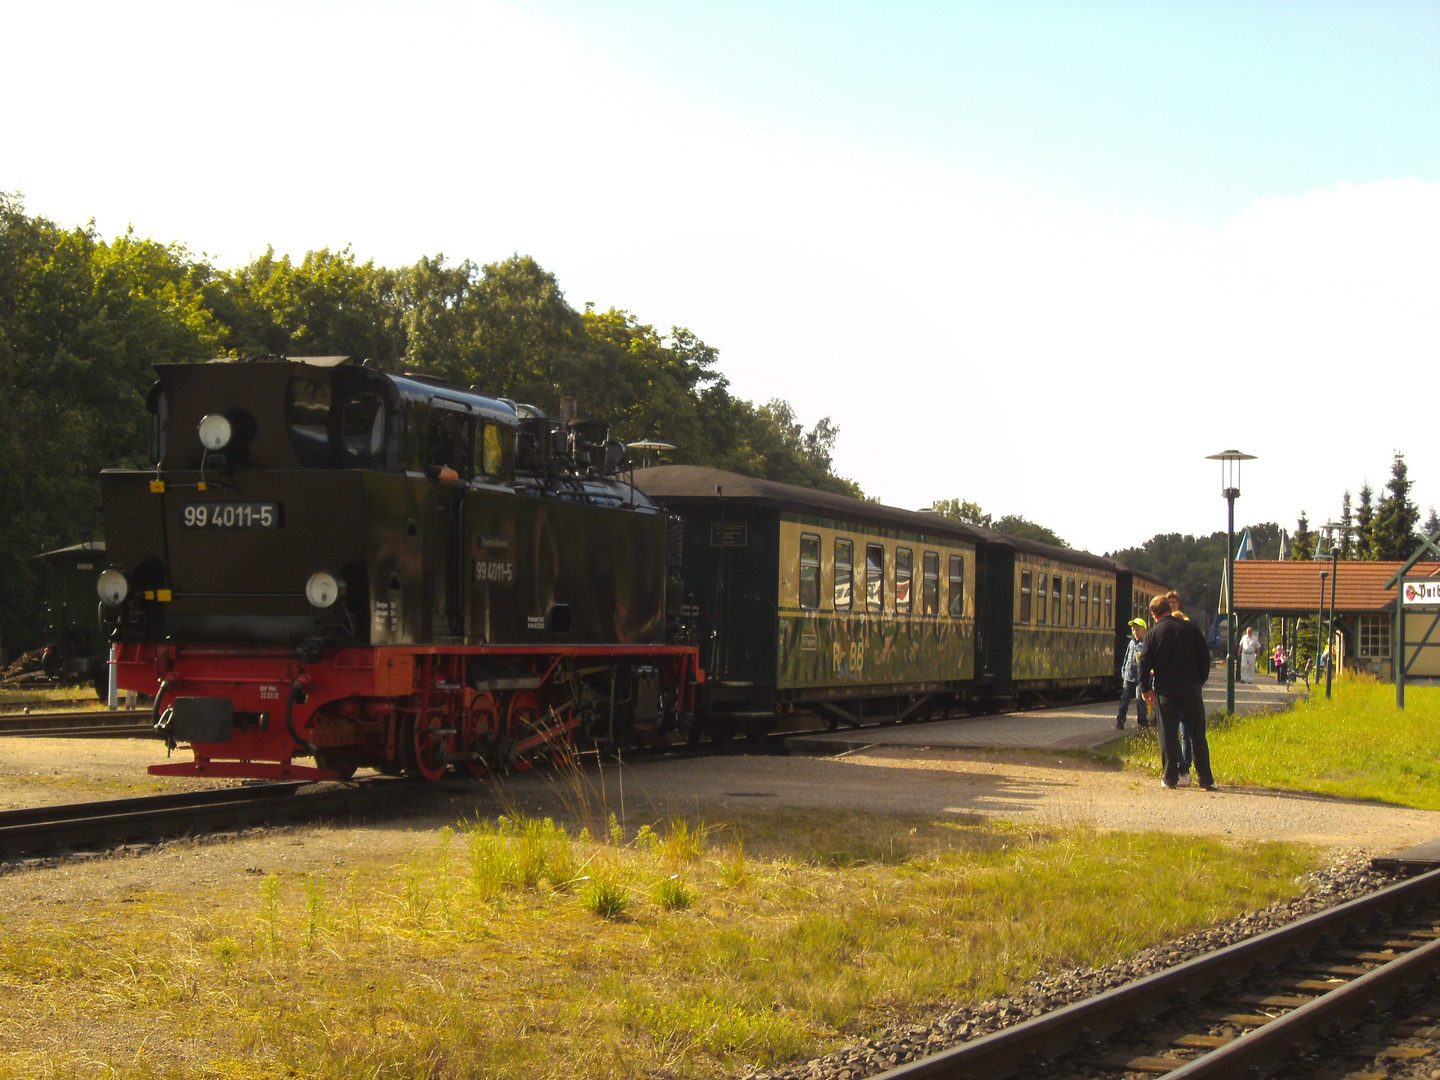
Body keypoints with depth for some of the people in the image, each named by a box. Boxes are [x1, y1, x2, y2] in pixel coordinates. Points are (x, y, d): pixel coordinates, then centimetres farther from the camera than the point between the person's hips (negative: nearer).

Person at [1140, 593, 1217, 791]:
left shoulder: (1154, 633, 0)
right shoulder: (1190, 628, 4)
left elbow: (1145, 662, -3)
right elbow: (1204, 656, 7)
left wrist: (1146, 688, 7)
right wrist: (1200, 680, 16)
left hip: (1165, 690, -1)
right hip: (1191, 687, 1)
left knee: (1168, 734, 6)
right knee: (1197, 734, 5)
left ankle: (1170, 777, 4)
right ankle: (1205, 779, 3)